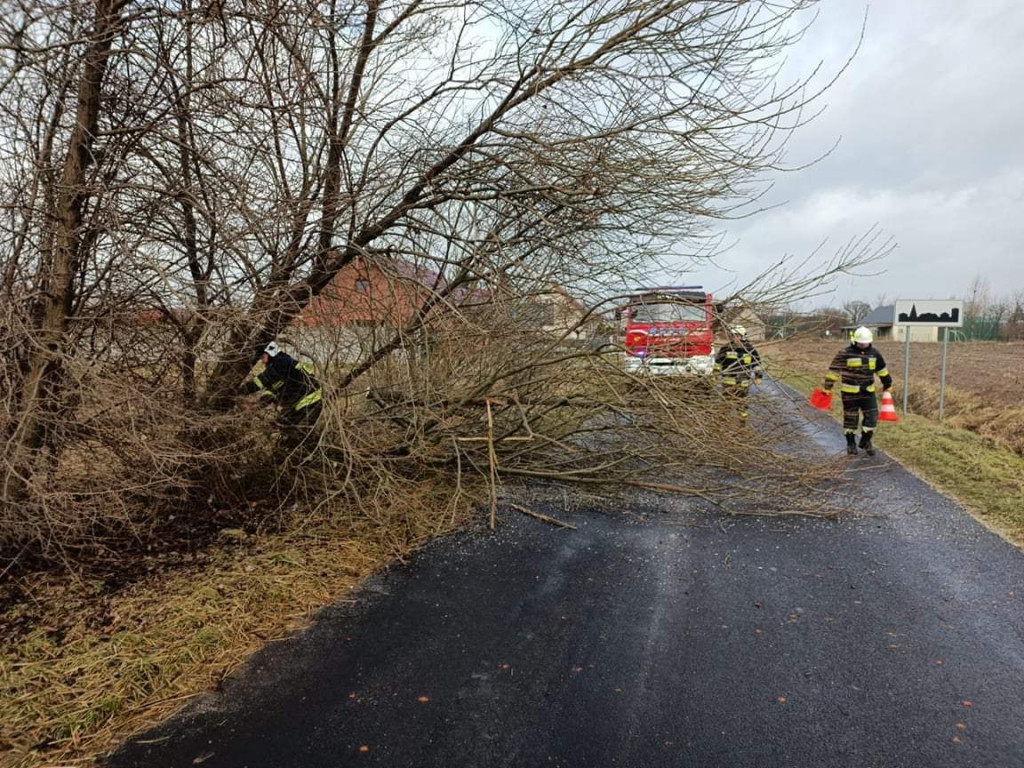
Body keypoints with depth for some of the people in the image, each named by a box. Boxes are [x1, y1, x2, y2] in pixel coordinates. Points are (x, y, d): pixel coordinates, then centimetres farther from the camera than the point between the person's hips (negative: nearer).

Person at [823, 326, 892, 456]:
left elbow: (882, 370, 18)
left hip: (868, 392, 4)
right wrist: (827, 387, -11)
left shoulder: (874, 353, 4)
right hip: (849, 393, -4)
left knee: (872, 417, 4)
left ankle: (866, 441, 24)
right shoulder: (845, 353, -12)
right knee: (850, 418, 6)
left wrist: (887, 384, 26)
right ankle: (851, 444, 21)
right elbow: (834, 370, -10)